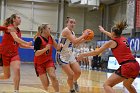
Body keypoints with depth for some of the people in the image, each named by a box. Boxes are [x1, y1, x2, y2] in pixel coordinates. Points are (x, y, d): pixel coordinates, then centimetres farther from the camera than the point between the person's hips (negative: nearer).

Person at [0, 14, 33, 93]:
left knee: (17, 70, -22)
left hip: (14, 54, 5)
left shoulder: (18, 31, 8)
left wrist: (31, 47, 7)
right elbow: (16, 38, -28)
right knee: (7, 75, 5)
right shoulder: (10, 27, -12)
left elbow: (20, 45, 16)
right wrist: (27, 43, -33)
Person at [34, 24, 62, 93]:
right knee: (46, 84, -7)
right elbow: (36, 53, -21)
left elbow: (57, 47, 10)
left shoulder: (50, 38, 0)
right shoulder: (39, 39, -18)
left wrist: (60, 45, -13)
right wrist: (45, 49, -32)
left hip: (49, 61, 4)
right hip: (40, 63, -4)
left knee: (53, 77, -19)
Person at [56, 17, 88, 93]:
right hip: (62, 56, -8)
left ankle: (74, 82, 31)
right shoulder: (66, 30, -19)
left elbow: (76, 42, 22)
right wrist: (83, 35, -18)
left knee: (78, 72, 0)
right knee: (71, 75, -7)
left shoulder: (72, 32, 8)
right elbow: (74, 41, -28)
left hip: (70, 55, 8)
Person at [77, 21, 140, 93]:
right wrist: (104, 31, 58)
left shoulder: (112, 42, 0)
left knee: (107, 85, -4)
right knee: (127, 84, 34)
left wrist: (83, 55, 14)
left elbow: (96, 52, 3)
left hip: (126, 66, -8)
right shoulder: (123, 39, 18)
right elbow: (114, 36, 42)